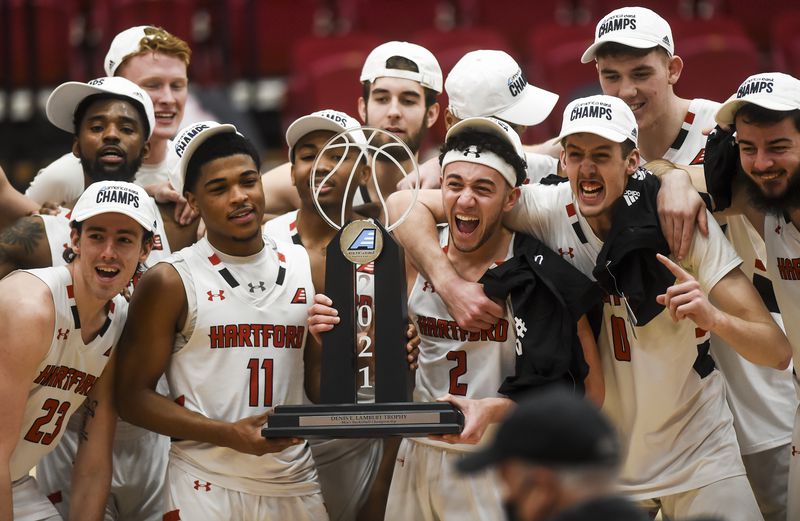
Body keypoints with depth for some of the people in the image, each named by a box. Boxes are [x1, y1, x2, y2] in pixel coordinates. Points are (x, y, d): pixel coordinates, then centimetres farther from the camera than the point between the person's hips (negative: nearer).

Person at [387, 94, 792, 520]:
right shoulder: (547, 211, -13)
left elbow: (776, 351, -19)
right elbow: (405, 205, -14)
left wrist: (713, 318, -39)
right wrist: (451, 285, -29)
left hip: (696, 457, -1)